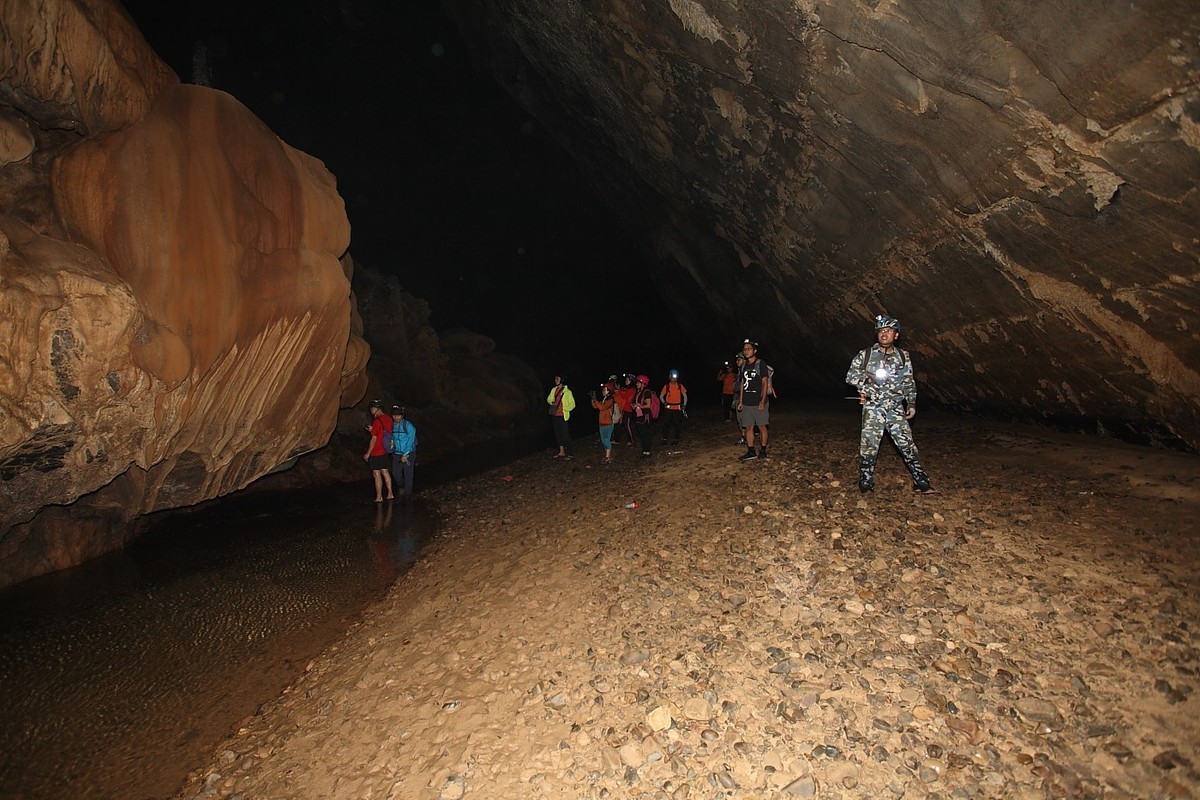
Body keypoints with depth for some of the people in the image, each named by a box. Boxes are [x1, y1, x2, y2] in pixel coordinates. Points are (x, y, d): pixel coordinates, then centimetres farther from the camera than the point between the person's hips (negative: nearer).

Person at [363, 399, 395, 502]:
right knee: (385, 472, 15)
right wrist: (373, 430, 10)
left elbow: (374, 439, -17)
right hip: (384, 451, 8)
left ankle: (379, 497, 5)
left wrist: (368, 453, -11)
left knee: (376, 474, 0)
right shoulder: (388, 419, 6)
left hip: (376, 452, -8)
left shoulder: (377, 421, -18)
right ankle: (390, 494, 18)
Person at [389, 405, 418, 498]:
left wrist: (405, 455, -15)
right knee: (395, 474, 3)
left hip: (409, 453, -4)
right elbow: (391, 439, 14)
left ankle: (408, 493, 11)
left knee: (408, 473, -3)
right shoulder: (391, 426, 2)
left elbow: (410, 441, -13)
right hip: (397, 454, 4)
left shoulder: (408, 425, -12)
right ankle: (402, 488, 30)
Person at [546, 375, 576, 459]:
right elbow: (549, 399, 21)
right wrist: (552, 402, -1)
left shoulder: (567, 391, -8)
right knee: (558, 434, 12)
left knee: (565, 434, -3)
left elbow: (572, 404, -5)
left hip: (562, 416, -6)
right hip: (555, 415, 6)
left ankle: (568, 453, 4)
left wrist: (563, 409, -17)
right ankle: (561, 452, 23)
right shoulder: (554, 389, 9)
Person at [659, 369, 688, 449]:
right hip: (668, 409, -1)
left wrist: (684, 405, -3)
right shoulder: (666, 386, -1)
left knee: (678, 425, 4)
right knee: (666, 424, -2)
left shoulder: (680, 386, 2)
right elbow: (661, 396, 6)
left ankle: (676, 440, 17)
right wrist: (664, 402, -12)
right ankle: (664, 439, 10)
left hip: (677, 409, 1)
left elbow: (685, 396, 9)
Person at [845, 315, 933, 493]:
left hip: (896, 409, 2)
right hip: (873, 408, -2)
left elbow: (909, 382, 15)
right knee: (869, 446, -3)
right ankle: (865, 485, 8)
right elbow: (851, 376, 5)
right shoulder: (865, 355, 1)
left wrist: (911, 404, 8)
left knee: (907, 444, 1)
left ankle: (921, 483, 9)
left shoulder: (903, 357, 9)